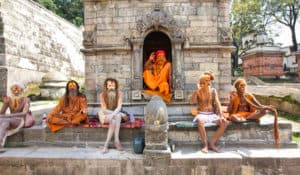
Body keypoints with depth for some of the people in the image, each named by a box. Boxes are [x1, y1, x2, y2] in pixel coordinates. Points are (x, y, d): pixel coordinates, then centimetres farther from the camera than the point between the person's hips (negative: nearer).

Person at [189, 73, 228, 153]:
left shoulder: (213, 91, 6)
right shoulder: (198, 91, 0)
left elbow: (217, 104, -1)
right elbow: (191, 102, -17)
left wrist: (221, 115, -15)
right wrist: (198, 90, -20)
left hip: (212, 114, 3)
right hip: (201, 114, -3)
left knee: (224, 122, -23)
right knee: (200, 121, -39)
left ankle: (212, 143, -14)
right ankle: (205, 145, -24)